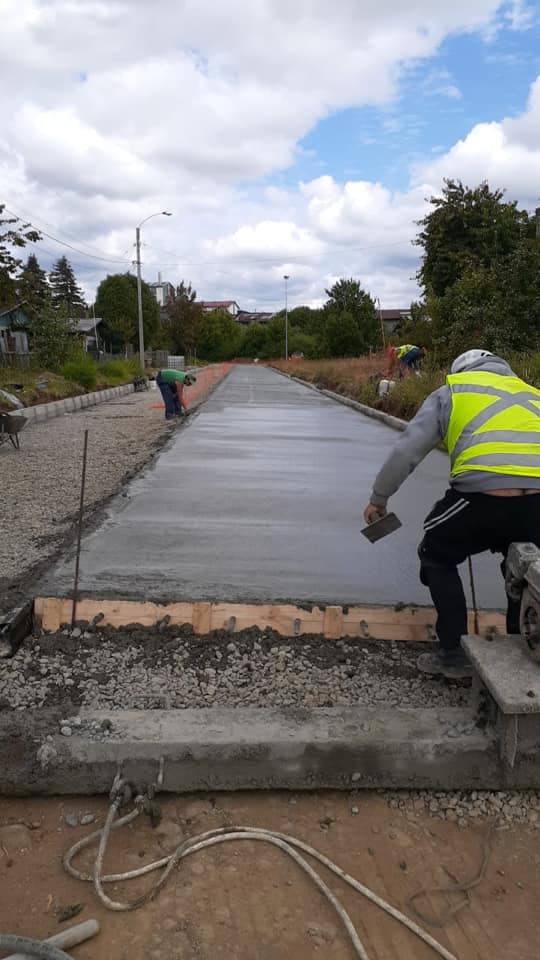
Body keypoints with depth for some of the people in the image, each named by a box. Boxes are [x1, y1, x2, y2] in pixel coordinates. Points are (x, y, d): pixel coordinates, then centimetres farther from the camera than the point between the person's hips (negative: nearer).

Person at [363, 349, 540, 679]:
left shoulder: (451, 391, 20)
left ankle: (455, 654, 21)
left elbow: (406, 452, 14)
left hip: (483, 497, -3)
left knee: (438, 558, 22)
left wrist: (378, 499, 25)